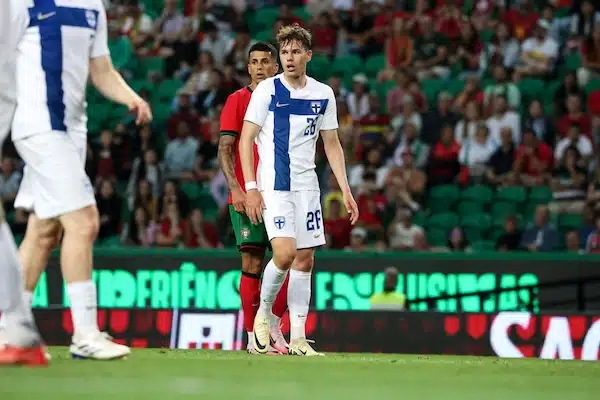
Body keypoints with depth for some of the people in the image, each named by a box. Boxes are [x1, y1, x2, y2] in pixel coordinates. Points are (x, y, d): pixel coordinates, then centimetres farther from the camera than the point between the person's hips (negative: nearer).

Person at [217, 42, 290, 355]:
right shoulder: (237, 101, 3)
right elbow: (225, 149, -3)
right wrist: (236, 188, -15)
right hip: (247, 195, -3)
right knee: (252, 262, -6)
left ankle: (273, 324, 11)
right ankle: (252, 336, -1)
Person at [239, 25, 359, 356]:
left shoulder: (323, 94, 8)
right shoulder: (267, 90, -4)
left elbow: (332, 144, 14)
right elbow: (246, 139, -4)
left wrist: (345, 190, 7)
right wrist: (251, 188, -12)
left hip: (307, 185, 4)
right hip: (273, 184, -4)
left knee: (305, 259, 3)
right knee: (285, 254, -19)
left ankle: (298, 338, 8)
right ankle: (263, 312, 7)